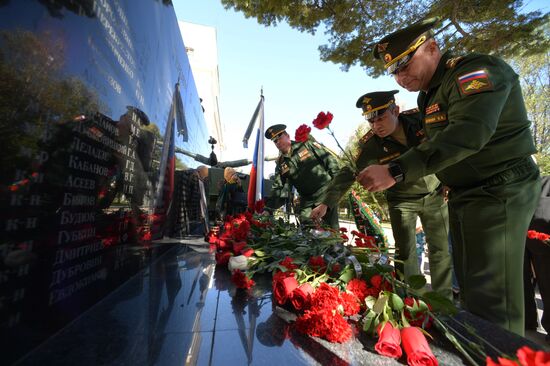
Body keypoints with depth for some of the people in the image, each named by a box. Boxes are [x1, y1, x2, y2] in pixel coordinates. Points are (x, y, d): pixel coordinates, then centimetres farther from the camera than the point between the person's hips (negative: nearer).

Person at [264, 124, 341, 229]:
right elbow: (278, 187, 9)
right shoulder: (280, 164, 9)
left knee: (331, 227, -2)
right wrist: (269, 204, -5)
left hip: (326, 192, -4)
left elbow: (330, 159, -4)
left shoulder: (306, 144, -3)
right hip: (306, 200, 4)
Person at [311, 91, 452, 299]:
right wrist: (326, 203, -25)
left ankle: (443, 300, 27)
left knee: (440, 249, 8)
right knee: (405, 252, 2)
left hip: (434, 194, 2)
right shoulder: (369, 144, -21)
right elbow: (348, 173, -20)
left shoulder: (421, 118, -17)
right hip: (402, 200, -2)